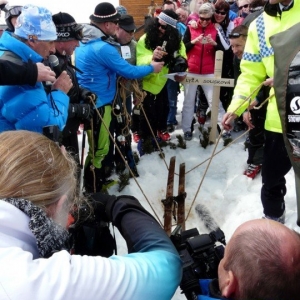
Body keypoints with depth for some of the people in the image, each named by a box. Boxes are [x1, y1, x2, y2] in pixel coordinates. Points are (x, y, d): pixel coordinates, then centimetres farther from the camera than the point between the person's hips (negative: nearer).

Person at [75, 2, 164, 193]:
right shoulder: (103, 48, -23)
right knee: (99, 148, 1)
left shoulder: (84, 42, 7)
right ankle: (92, 190, 13)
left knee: (97, 144, 22)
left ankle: (98, 180, 38)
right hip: (98, 104, -10)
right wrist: (152, 67, -1)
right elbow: (129, 71, -17)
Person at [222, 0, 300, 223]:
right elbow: (251, 73, 7)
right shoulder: (259, 26, 7)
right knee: (271, 178, 11)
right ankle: (273, 222, 34)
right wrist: (235, 107, -5)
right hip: (279, 118, 3)